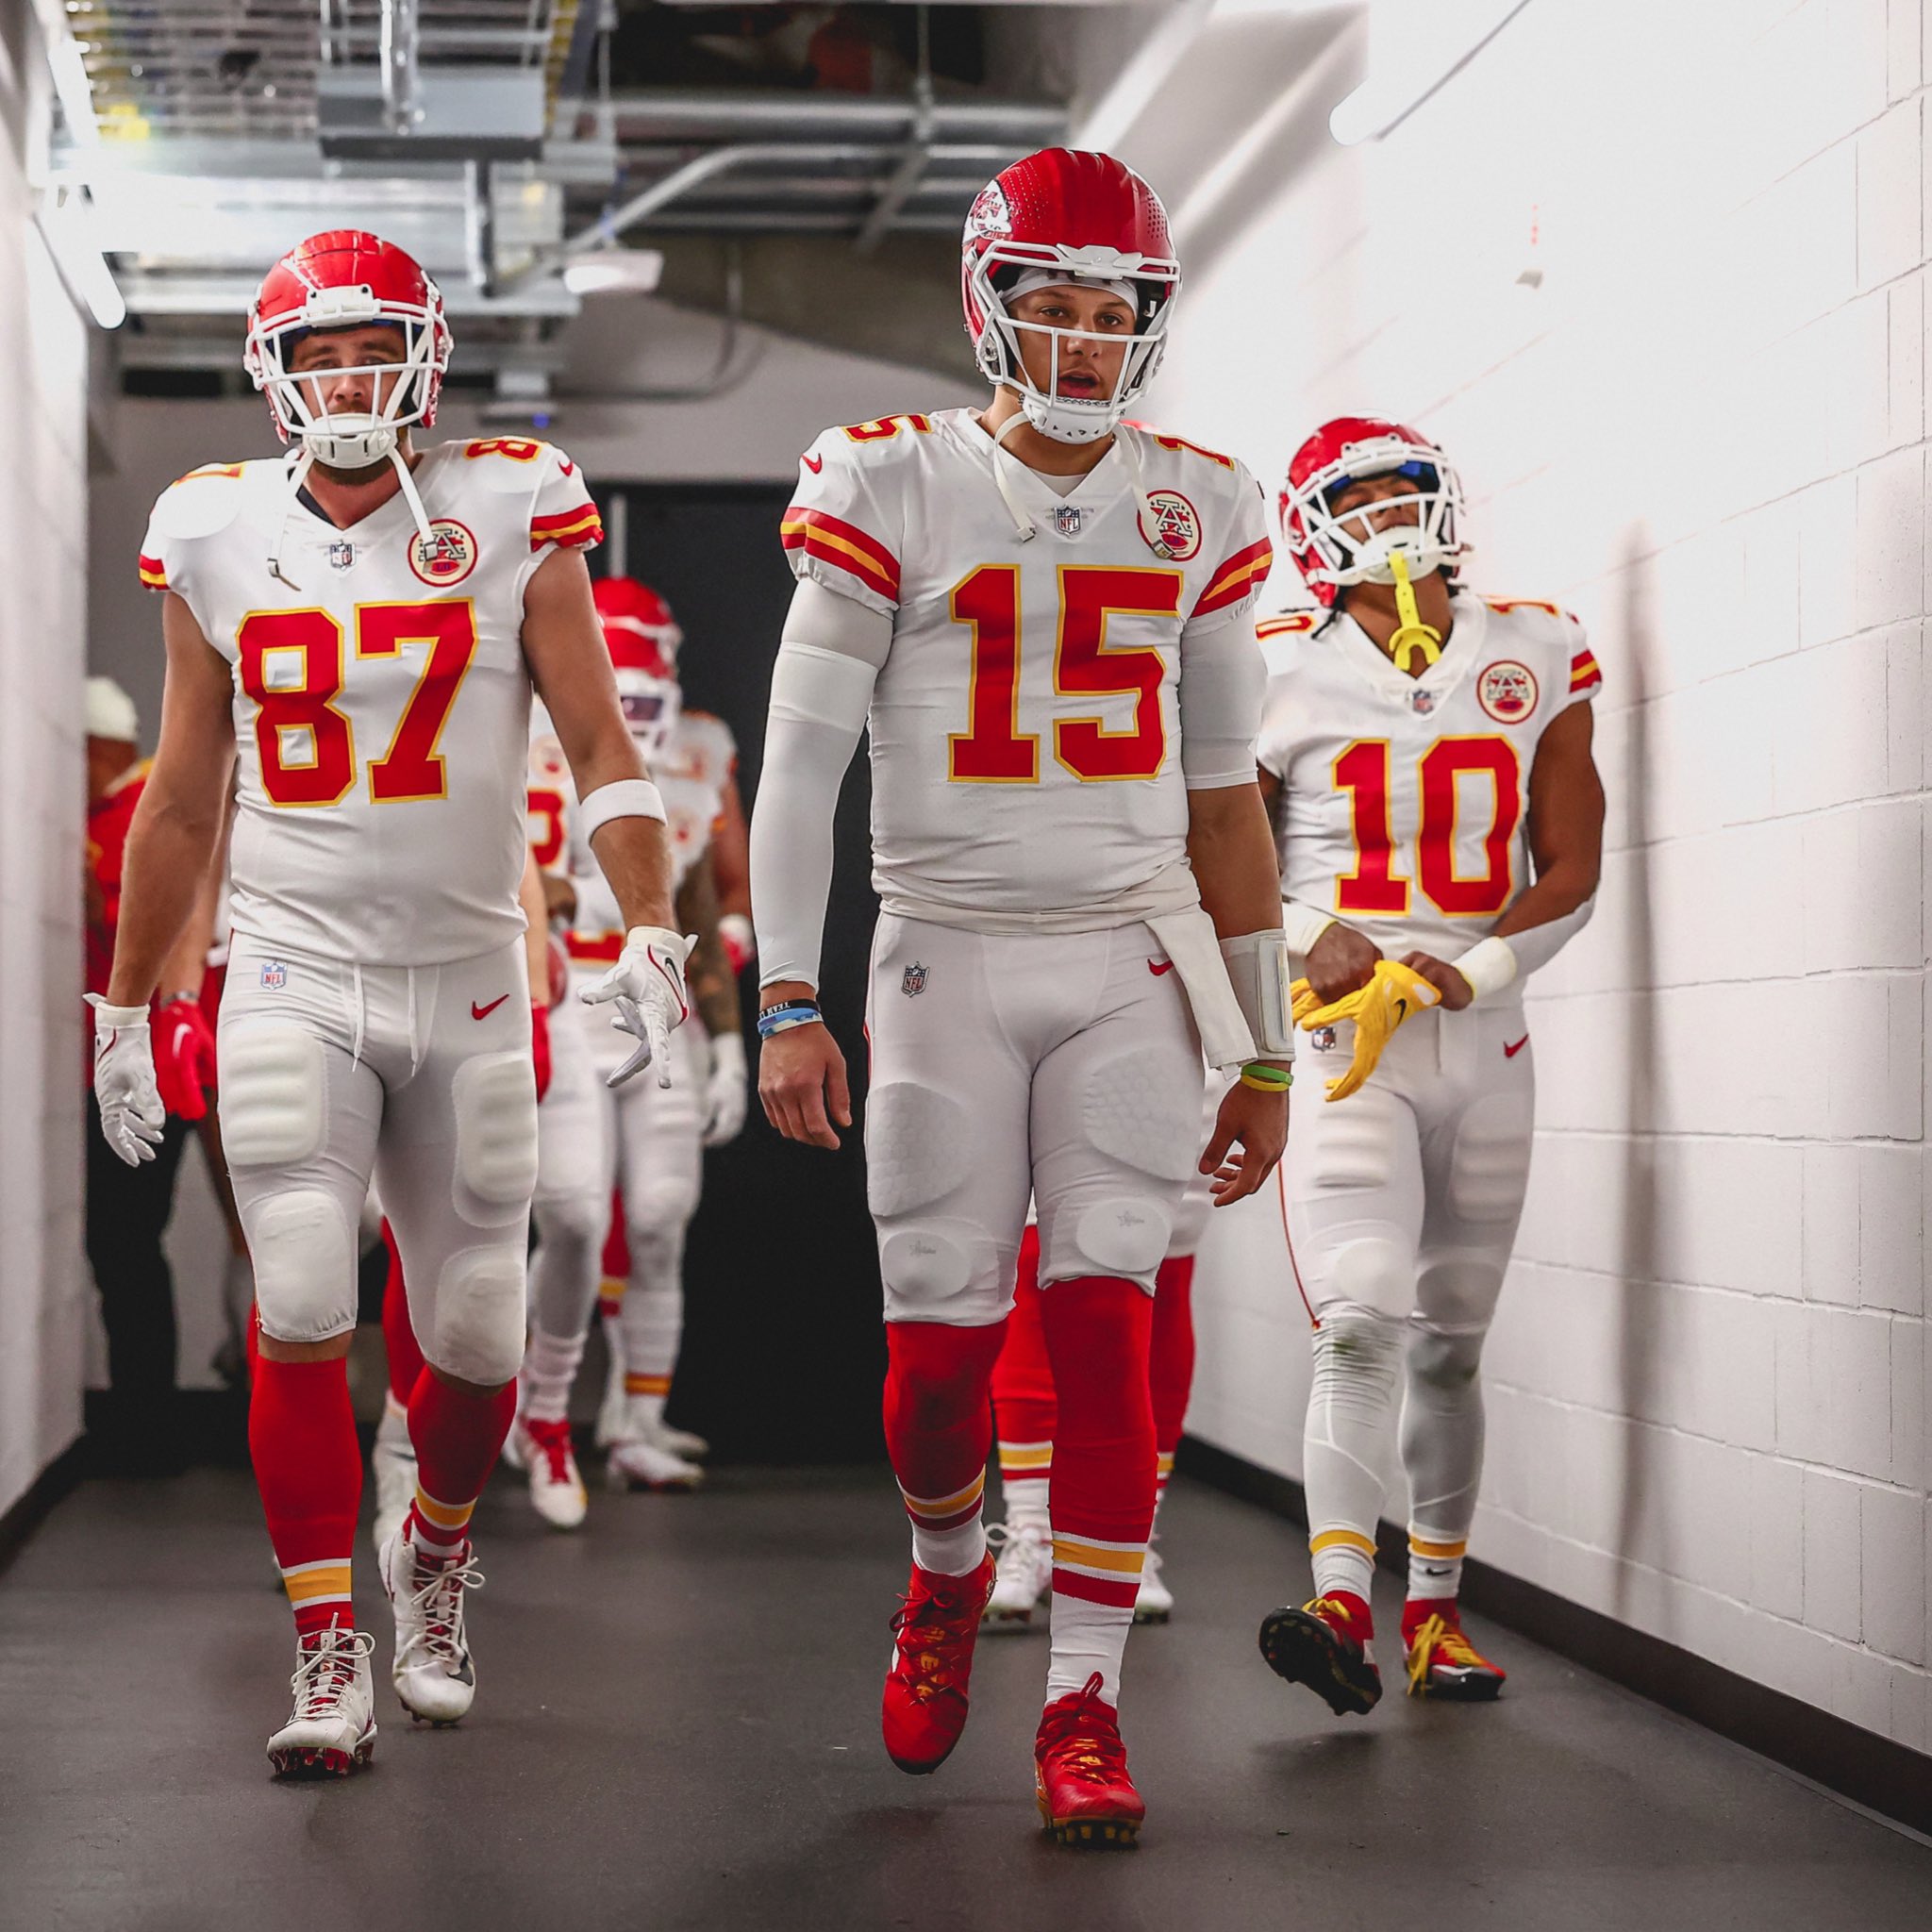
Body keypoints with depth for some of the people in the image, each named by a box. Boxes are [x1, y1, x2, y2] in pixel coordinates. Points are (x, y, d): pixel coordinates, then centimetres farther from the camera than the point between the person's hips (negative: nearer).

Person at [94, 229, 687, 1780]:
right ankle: (328, 1656, -3)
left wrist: (648, 934, -15)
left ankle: (437, 1553, 35)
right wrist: (123, 1008, 16)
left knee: (476, 1332, 5)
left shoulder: (508, 516, -2)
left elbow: (601, 748, -2)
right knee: (303, 1312, -12)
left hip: (469, 986, 0)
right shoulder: (219, 540, 5)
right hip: (294, 981, 0)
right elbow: (182, 804, 13)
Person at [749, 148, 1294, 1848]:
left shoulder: (1194, 510, 7)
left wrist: (1266, 1052, 12)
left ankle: (1086, 1704, 0)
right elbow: (801, 759, -4)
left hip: (1134, 962, 2)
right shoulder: (891, 490, -2)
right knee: (941, 1344, 0)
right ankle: (948, 1569, 32)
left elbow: (1224, 798, 12)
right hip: (949, 958, -1)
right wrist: (789, 1004, -13)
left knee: (1105, 1326, -8)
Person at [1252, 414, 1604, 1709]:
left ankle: (1435, 1609, 21)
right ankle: (1342, 1609, -25)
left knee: (1449, 1345, 11)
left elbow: (1571, 872, 5)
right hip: (1340, 1038, -3)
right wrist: (1310, 943, -13)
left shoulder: (1535, 659, 6)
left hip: (1482, 1040, 3)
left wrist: (1462, 971, -11)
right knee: (1359, 1330, -18)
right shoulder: (1283, 677, 0)